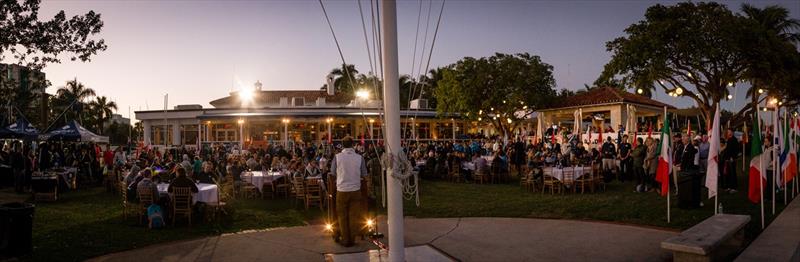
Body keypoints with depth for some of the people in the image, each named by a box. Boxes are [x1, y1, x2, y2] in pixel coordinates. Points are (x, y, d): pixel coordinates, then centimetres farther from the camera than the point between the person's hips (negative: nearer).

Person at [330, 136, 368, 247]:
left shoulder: (337, 157, -9)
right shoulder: (359, 158, -8)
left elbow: (333, 172, 3)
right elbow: (364, 174, 2)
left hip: (342, 190, -1)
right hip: (355, 190, 1)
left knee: (343, 216, 12)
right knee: (354, 215, 11)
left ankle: (345, 239, 18)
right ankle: (353, 237, 18)